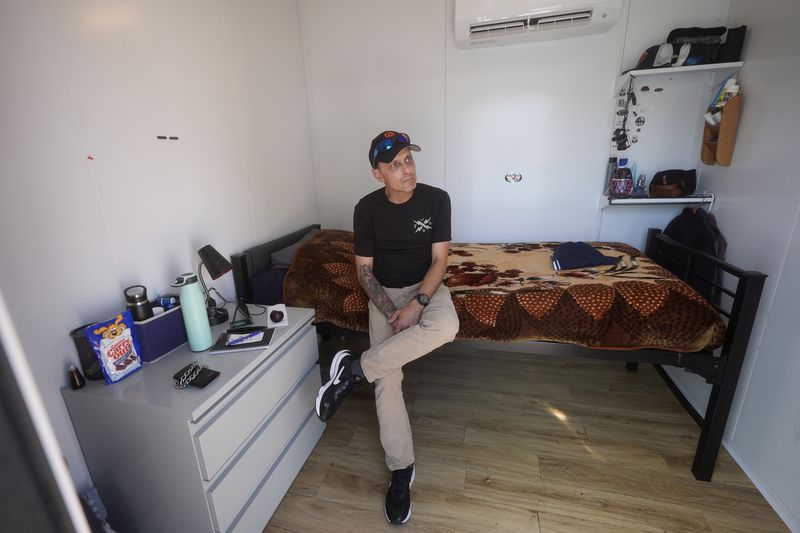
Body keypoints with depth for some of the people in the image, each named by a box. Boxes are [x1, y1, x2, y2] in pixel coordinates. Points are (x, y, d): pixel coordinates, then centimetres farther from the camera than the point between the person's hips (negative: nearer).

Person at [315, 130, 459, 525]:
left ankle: (355, 370, -22)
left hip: (426, 287, 0)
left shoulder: (436, 199, -9)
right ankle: (401, 469, 6)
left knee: (446, 327, -36)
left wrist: (417, 304, -24)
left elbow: (439, 260, -10)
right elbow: (364, 269, -6)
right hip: (385, 293, 0)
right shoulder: (367, 208, -9)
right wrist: (391, 312, -18)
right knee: (387, 378, -13)